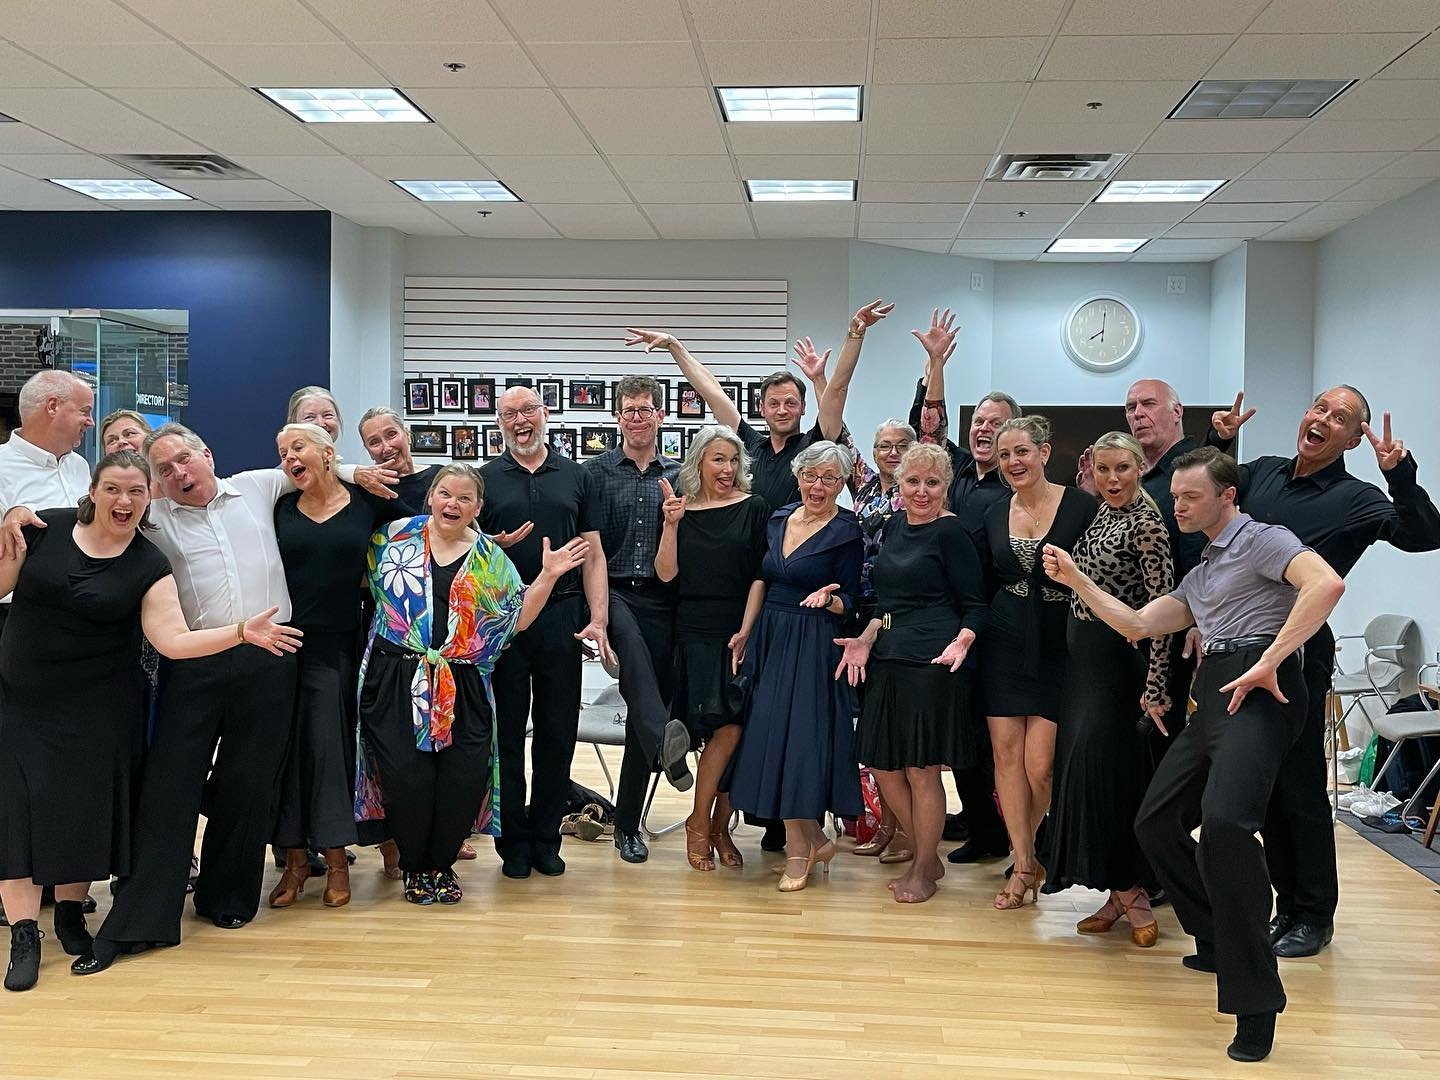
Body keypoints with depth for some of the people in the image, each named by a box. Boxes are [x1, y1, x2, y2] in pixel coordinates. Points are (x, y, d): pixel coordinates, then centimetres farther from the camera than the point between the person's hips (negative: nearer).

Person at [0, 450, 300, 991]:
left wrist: (241, 632, -24)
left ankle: (70, 911, 27)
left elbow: (174, 640, -13)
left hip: (98, 709, 0)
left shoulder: (149, 566, -5)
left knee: (83, 804, 5)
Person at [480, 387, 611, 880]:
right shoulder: (484, 479, 7)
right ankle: (513, 841, 15)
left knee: (557, 733, 6)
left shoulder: (576, 477, 10)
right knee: (507, 733, 5)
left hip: (561, 618, 1)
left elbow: (593, 555, 7)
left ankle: (546, 838, 18)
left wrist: (598, 620, -3)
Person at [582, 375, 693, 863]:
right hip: (612, 592, -2)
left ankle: (628, 825, 14)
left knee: (642, 712, 3)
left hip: (660, 600, 2)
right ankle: (664, 743, -55)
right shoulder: (598, 470, 6)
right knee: (633, 643, -38)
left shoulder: (677, 475, 12)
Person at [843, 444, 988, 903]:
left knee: (922, 770, 1)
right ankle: (928, 857, 29)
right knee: (882, 765, 11)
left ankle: (924, 872, 19)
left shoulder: (952, 532, -9)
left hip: (933, 662, -8)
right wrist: (866, 640, 8)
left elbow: (976, 605, -8)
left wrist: (961, 642, -25)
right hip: (888, 659, 8)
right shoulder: (895, 526, 12)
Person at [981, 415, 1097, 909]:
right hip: (1005, 646, 4)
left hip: (1059, 648, -4)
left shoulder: (1082, 506, -7)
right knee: (1007, 755, 1)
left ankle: (1038, 852, 23)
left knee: (1041, 766, -5)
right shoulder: (994, 516, 7)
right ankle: (1023, 865, 12)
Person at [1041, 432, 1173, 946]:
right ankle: (1119, 893, 14)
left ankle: (1130, 890, 4)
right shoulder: (1098, 514, 11)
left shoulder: (1146, 523, -14)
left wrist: (1155, 686, -21)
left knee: (1104, 768, -8)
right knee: (1079, 766, 6)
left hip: (1117, 657, -8)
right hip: (1081, 652, 8)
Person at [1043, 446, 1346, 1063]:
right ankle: (1219, 942, 27)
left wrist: (1269, 661, -20)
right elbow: (1137, 625, 25)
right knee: (1156, 822, 13)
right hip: (1214, 696, 10)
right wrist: (1076, 581, 17)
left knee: (1224, 822, -29)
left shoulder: (1260, 540, 1)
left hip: (1258, 692, -10)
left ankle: (1255, 1000, -25)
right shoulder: (1203, 573, 28)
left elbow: (1326, 584, -19)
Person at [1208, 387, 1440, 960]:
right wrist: (1219, 440, 9)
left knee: (1299, 785, 1)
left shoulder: (1355, 498, -6)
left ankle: (1314, 916, 16)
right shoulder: (1263, 473, 9)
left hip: (1299, 654, -5)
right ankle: (1287, 905, 25)